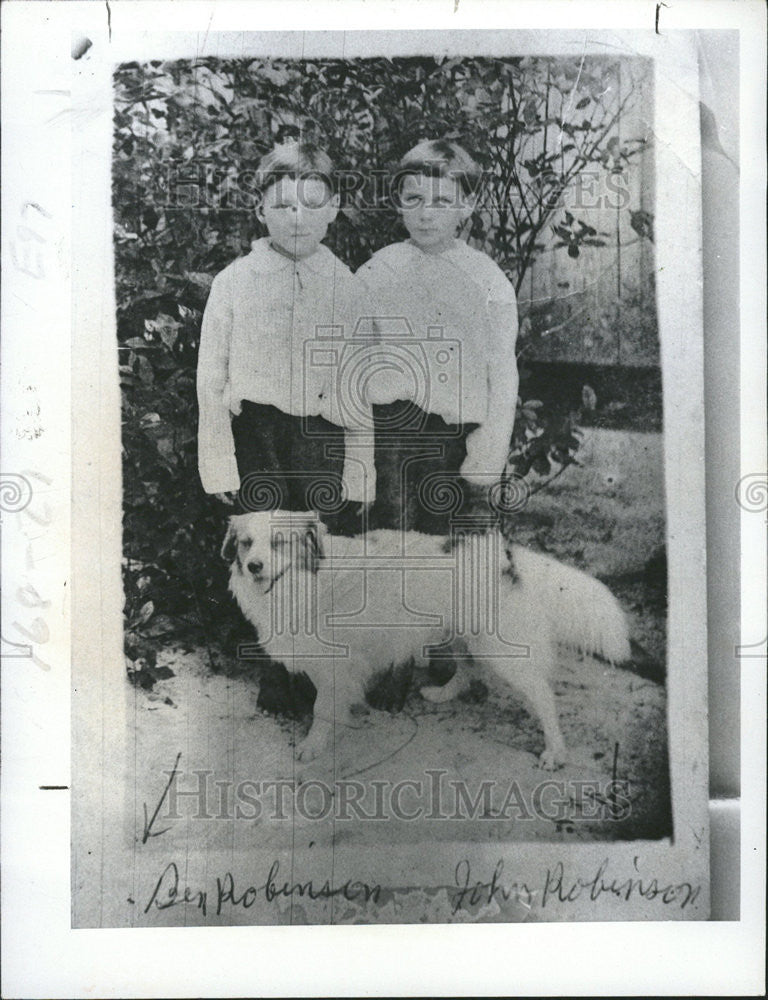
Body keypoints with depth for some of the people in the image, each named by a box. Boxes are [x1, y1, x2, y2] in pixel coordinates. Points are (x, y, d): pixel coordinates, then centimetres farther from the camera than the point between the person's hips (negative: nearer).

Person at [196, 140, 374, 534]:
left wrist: (357, 480, 5)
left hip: (324, 445, 1)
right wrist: (219, 471, -1)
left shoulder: (347, 287, 6)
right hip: (253, 440, 0)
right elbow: (210, 382, 4)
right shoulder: (232, 282, 3)